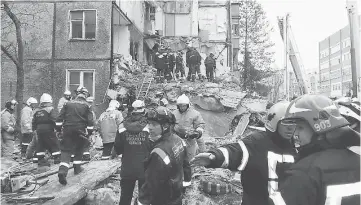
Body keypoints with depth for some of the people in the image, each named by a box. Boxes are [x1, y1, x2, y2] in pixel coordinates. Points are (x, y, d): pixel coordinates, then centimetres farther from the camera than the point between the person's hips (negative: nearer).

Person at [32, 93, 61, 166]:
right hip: (48, 129, -6)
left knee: (41, 144, 12)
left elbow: (34, 122, 16)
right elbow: (54, 120, -15)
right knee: (54, 143, 3)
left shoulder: (36, 111, 13)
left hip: (39, 130, 6)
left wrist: (34, 129, 24)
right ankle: (57, 158, 4)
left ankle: (40, 159, 13)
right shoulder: (50, 109, -7)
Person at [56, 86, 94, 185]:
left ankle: (62, 171, -16)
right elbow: (90, 120, -3)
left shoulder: (68, 104, 7)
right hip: (80, 131, -1)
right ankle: (77, 167, 26)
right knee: (79, 149, 20)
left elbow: (60, 118, 5)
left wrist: (58, 127, 11)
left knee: (66, 150, 0)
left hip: (68, 130, 1)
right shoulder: (86, 106, 2)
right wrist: (90, 131, 4)